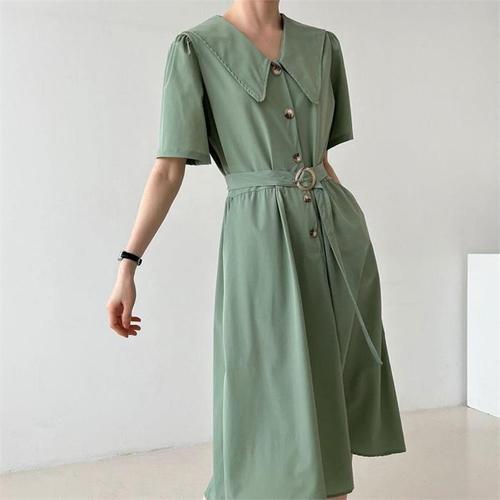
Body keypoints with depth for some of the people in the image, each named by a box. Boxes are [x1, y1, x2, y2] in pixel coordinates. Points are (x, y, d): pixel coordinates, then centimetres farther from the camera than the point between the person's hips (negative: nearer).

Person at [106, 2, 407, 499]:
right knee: (273, 411, -3)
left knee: (338, 401, 10)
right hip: (260, 239, -5)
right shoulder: (195, 49, 2)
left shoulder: (321, 44, 15)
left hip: (339, 234, 5)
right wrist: (127, 266, -9)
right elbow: (168, 169, -3)